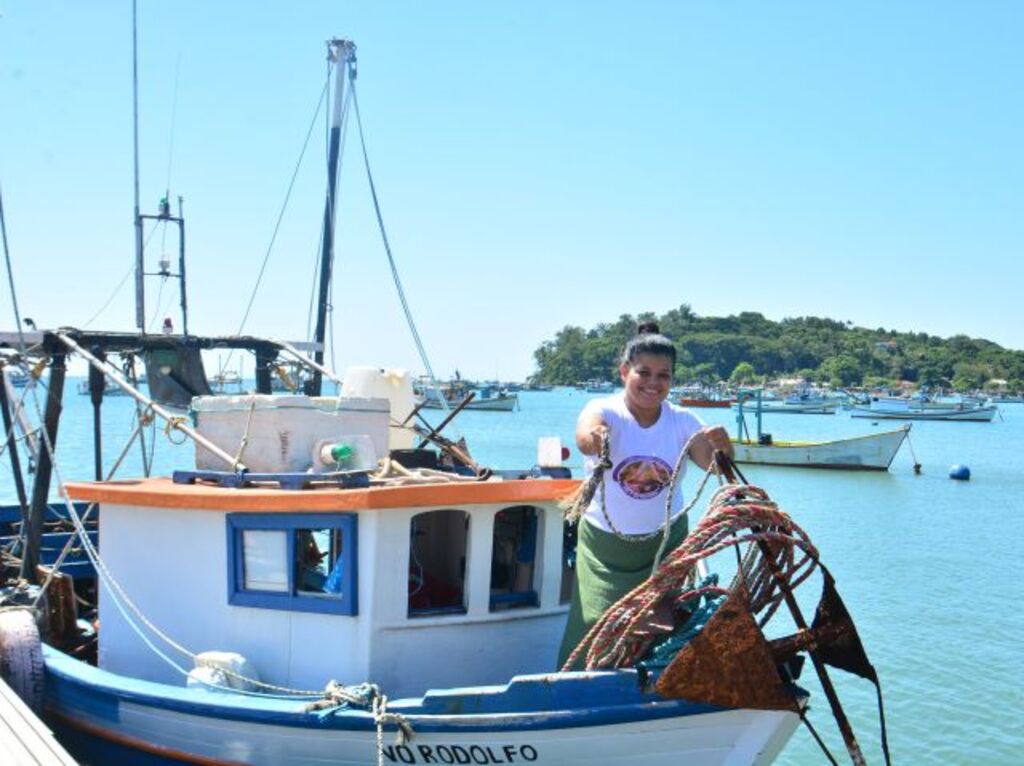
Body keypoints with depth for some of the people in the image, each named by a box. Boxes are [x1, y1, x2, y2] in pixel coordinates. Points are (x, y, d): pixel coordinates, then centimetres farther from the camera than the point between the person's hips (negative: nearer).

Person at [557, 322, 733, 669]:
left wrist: (721, 446, -40)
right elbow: (586, 433, -35)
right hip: (605, 544, -2)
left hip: (665, 542, 3)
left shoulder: (682, 421, -3)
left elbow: (714, 463, -17)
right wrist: (592, 438, -59)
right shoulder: (605, 410, -12)